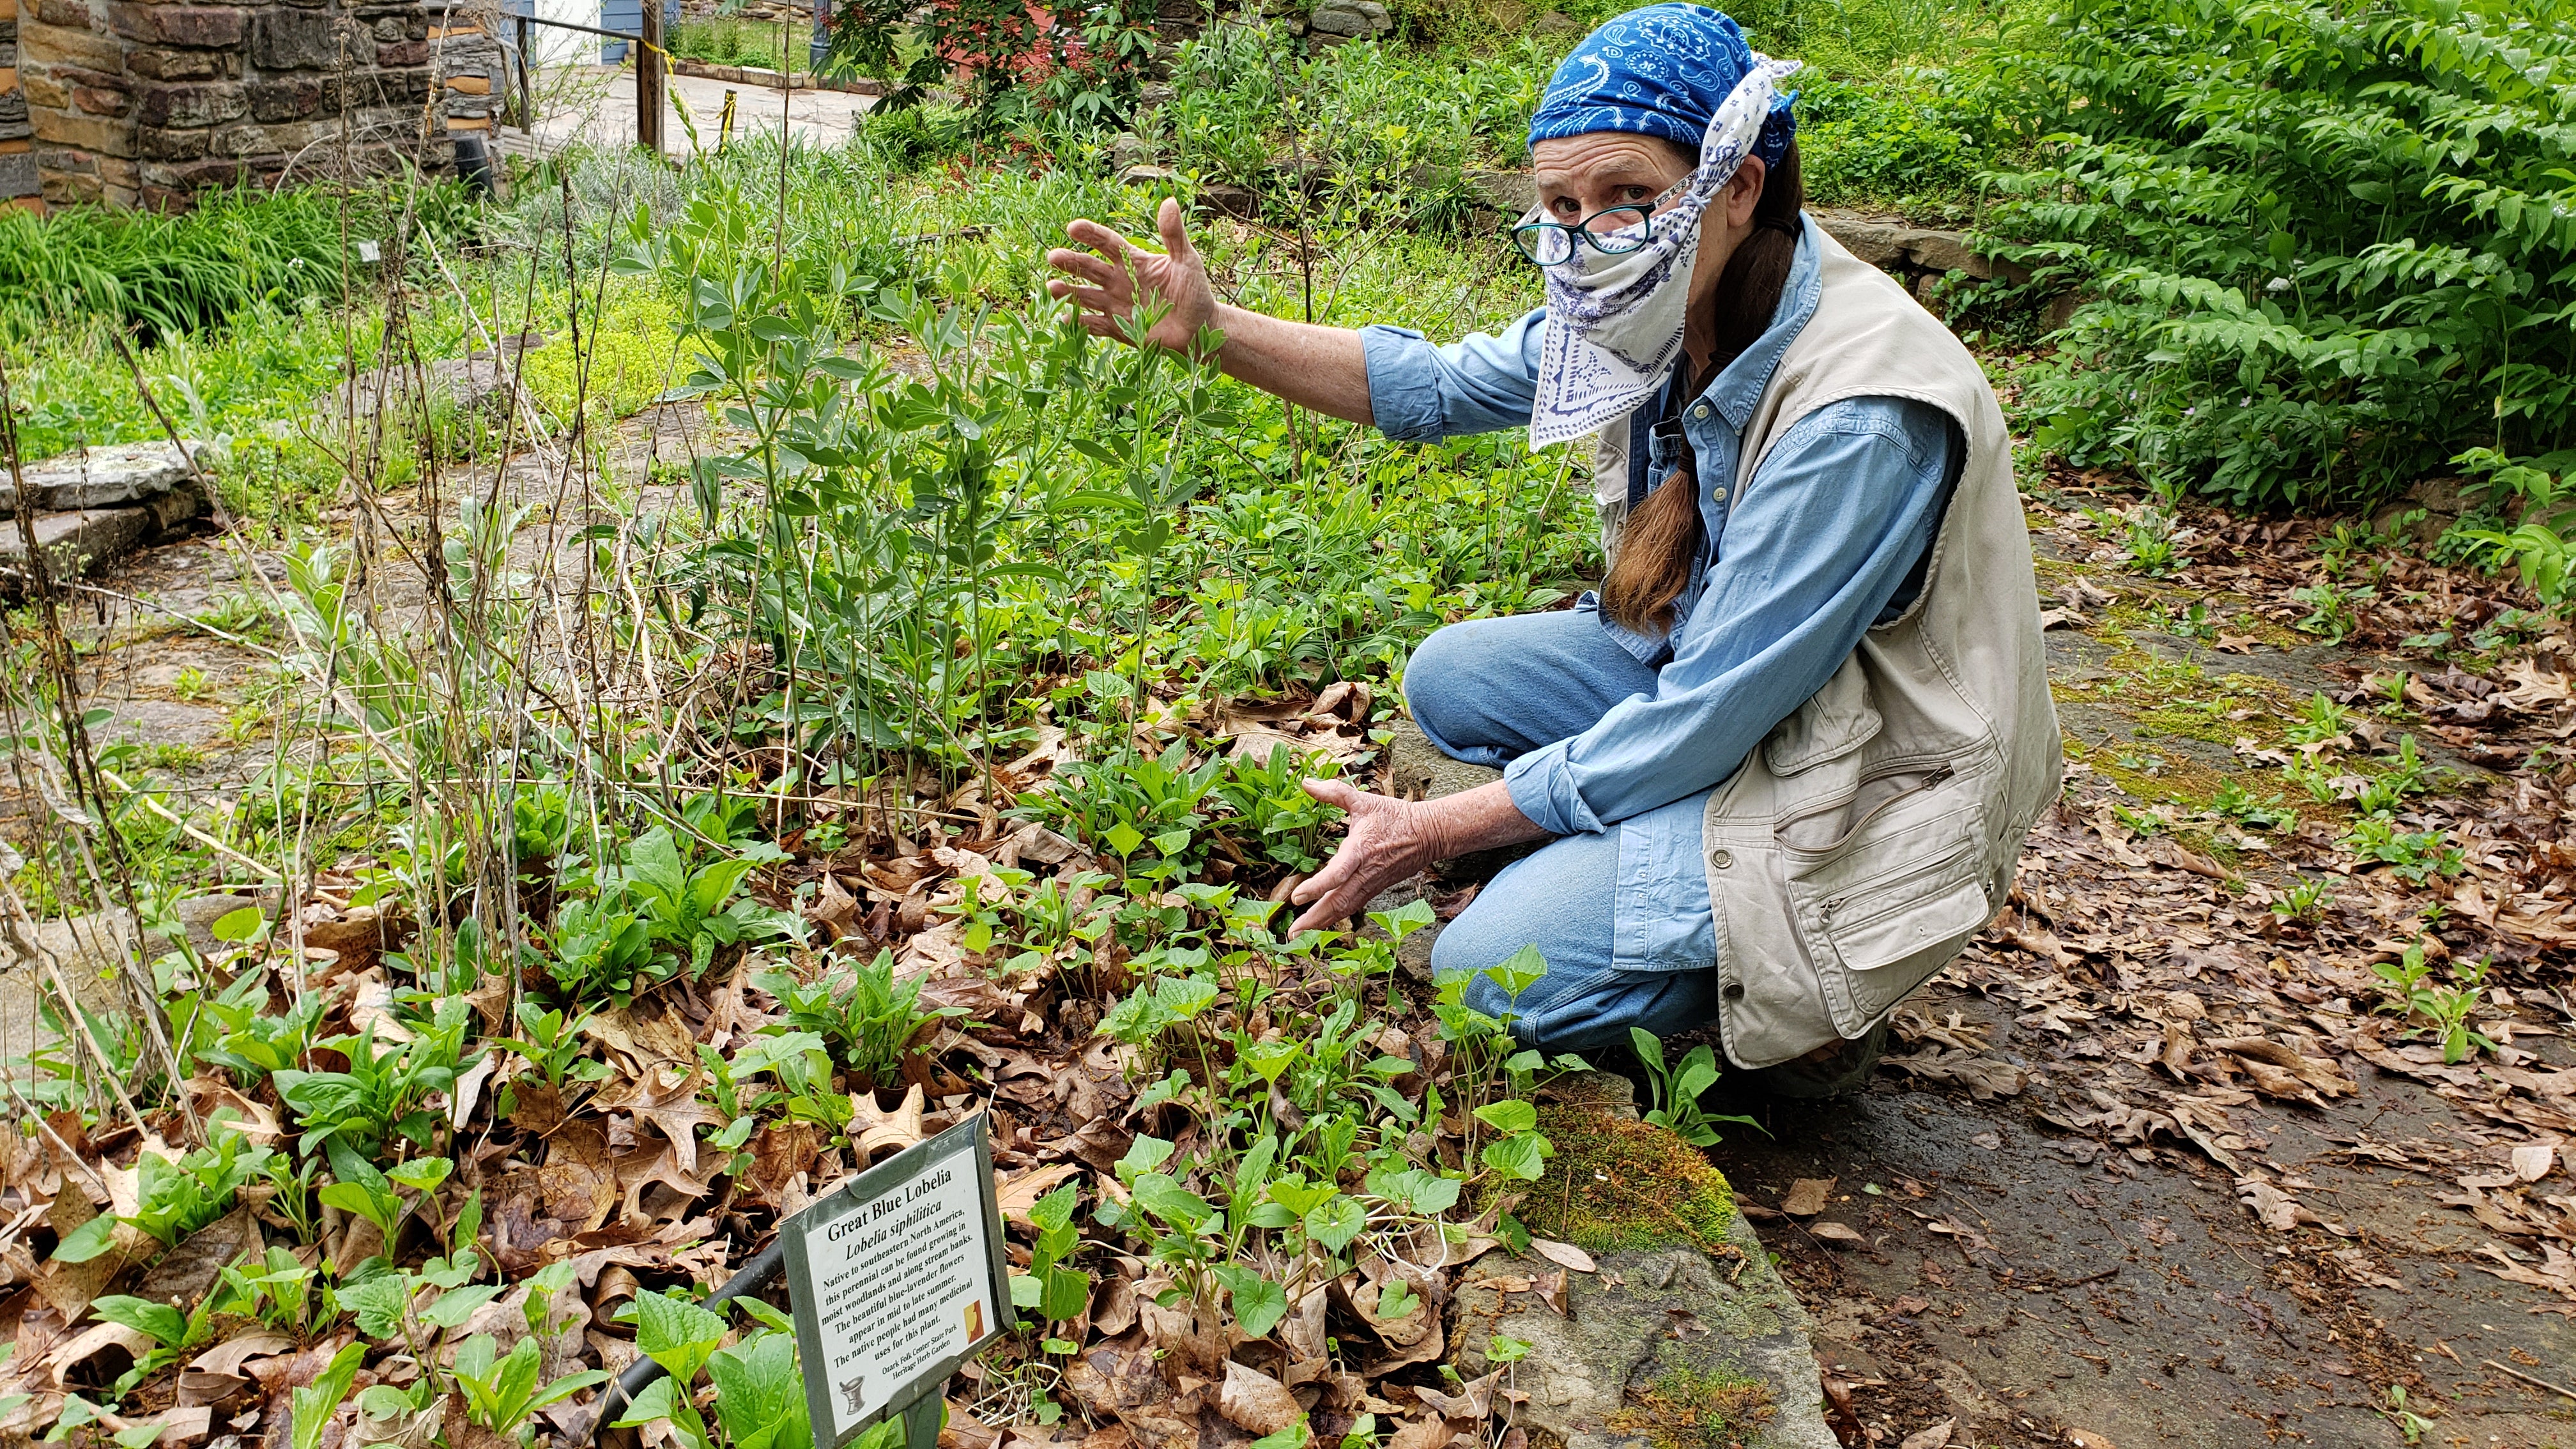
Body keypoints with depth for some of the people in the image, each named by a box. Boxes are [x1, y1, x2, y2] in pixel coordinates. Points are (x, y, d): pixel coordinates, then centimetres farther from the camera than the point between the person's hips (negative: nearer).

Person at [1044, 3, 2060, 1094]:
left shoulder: (1857, 415, -31)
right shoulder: (1666, 302, -8)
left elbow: (1703, 727, -28)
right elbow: (1440, 387, 5)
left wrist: (1433, 831, -21)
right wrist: (1211, 329, -7)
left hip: (1872, 782, -8)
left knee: (1492, 973, -19)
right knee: (1453, 677, 0)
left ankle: (1812, 984, 2)